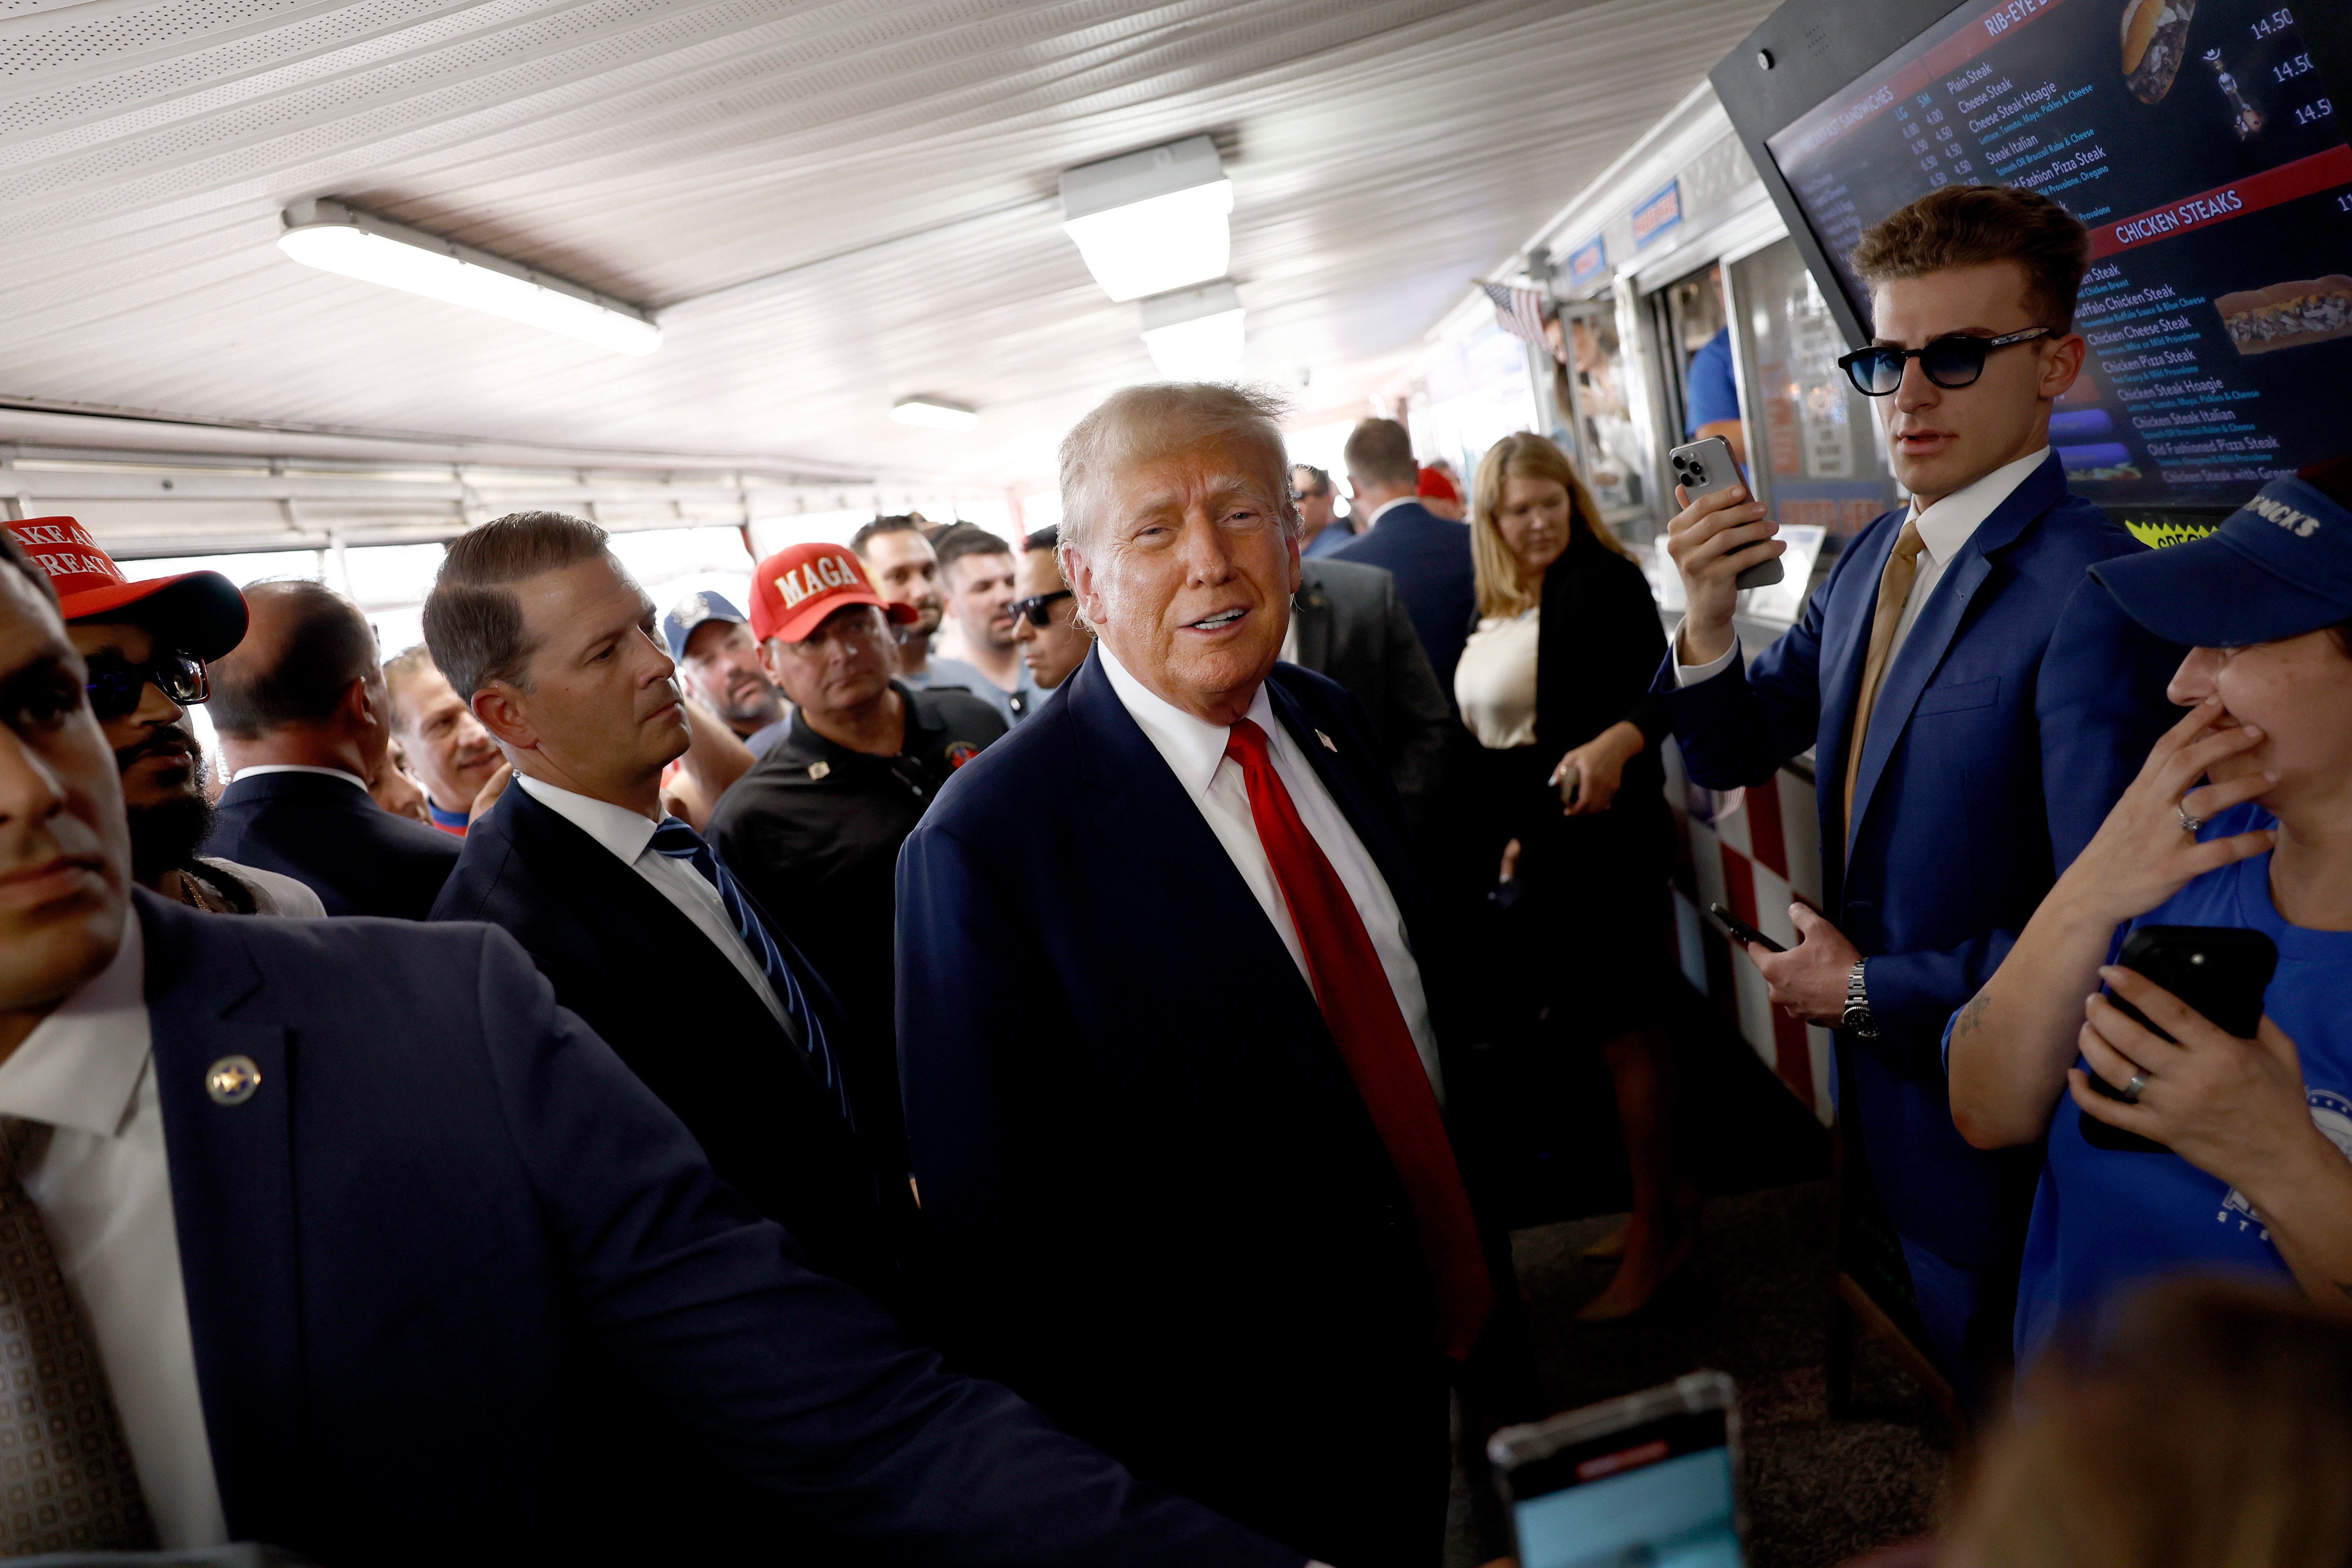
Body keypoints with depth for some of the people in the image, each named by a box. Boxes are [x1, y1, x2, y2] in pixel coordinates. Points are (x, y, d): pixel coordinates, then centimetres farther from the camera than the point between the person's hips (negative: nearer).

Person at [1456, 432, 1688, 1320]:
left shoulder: (1604, 582, -9)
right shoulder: (1494, 610, 12)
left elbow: (1659, 689, -18)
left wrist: (1618, 742, -38)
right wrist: (1506, 835, 13)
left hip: (1603, 831, -7)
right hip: (1534, 843, 7)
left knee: (1619, 1027, -1)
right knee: (1599, 1022, 15)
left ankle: (1657, 1230, 12)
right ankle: (1659, 1194, 30)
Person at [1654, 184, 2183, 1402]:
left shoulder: (2094, 592, -26)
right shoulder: (1871, 560, 1)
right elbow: (1733, 754, 5)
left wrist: (1871, 993, -18)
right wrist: (1708, 619, -14)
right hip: (1881, 1091, 7)